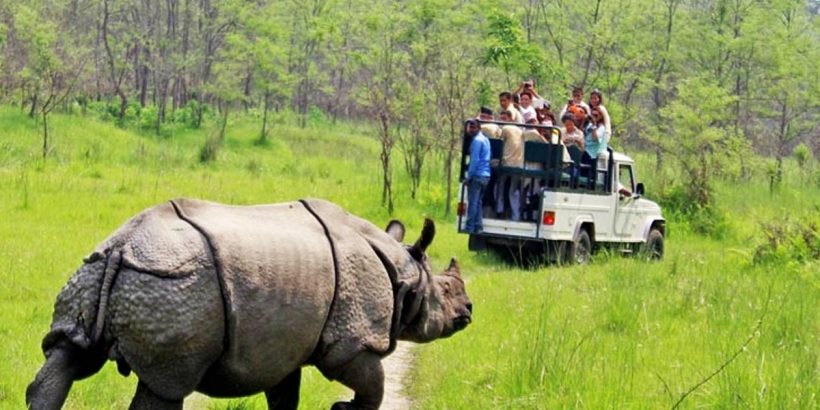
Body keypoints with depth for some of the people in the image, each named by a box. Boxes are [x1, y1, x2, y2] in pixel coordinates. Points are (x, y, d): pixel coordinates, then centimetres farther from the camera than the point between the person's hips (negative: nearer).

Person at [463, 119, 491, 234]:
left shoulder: (477, 140, -11)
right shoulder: (485, 140, 17)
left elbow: (475, 160, -17)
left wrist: (469, 177, -13)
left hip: (477, 175, -9)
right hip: (486, 176, 9)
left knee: (472, 202, -7)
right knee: (478, 202, 12)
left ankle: (469, 227, -8)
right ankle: (478, 226, 10)